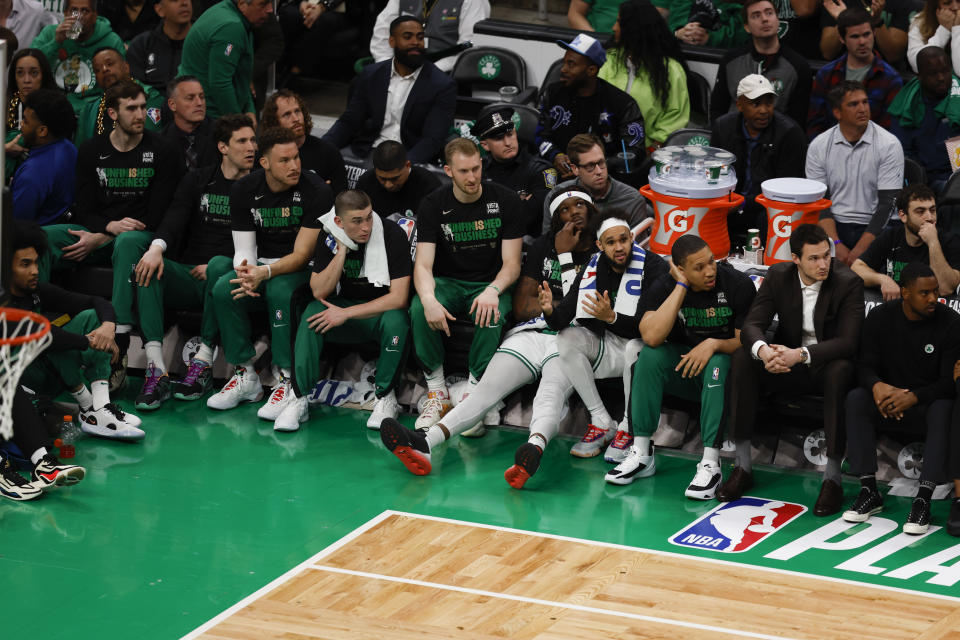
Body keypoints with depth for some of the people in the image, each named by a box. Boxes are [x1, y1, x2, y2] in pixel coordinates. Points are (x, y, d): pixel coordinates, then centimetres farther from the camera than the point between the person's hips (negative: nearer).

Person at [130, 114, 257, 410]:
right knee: (147, 267, -27)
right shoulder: (197, 181, 17)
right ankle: (156, 371, -37)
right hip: (188, 277, 3)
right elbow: (176, 216, -1)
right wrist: (157, 247, -23)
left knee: (221, 264, -37)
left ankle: (203, 361, -33)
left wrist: (214, 266, -12)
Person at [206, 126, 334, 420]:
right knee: (223, 289, -25)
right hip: (261, 266, 4)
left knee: (280, 289, -37)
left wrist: (265, 273, -35)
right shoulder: (244, 190, -3)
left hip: (301, 273, -4)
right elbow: (244, 248, -2)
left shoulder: (316, 191, -16)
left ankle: (288, 382, -29)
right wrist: (245, 272, -27)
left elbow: (302, 254, -18)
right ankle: (245, 377, -13)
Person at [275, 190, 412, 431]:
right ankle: (299, 399, -23)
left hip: (381, 311, -3)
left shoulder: (393, 236, -19)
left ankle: (385, 398, -18)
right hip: (344, 307, 3)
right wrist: (342, 251, -22)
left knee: (396, 320, -36)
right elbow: (319, 292, -13)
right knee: (312, 314, -26)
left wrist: (346, 314, -25)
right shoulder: (330, 238, -8)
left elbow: (399, 298, -23)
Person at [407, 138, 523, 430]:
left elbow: (511, 264, -7)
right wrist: (429, 299, -35)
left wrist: (492, 291, -30)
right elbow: (423, 264, -12)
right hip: (447, 282, 1)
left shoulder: (505, 200, -6)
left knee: (491, 317, -36)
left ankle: (473, 394, -21)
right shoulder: (433, 206, -5)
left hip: (491, 283, -1)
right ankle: (437, 392, -17)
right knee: (420, 310, -31)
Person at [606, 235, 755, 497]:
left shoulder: (738, 284, -13)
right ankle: (641, 454, -22)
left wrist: (713, 344, -30)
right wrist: (682, 287, -24)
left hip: (727, 365, -2)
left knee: (718, 363, -35)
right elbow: (652, 337, -27)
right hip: (682, 366, 2)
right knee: (650, 355, -26)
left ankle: (710, 464, -36)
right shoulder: (664, 287, -9)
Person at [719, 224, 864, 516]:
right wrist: (763, 350, -36)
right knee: (742, 358, -22)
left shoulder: (848, 283, -16)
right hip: (787, 362, 4)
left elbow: (848, 342, -24)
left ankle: (832, 478, -32)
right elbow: (752, 324, -11)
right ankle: (743, 467, -18)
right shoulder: (778, 276, -5)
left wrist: (800, 354, -39)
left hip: (827, 364, -3)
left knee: (840, 371, -37)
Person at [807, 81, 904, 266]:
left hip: (874, 229, -2)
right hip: (834, 225, 2)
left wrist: (859, 250, -17)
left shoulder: (889, 144, -3)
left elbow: (888, 202, -7)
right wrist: (836, 245, -14)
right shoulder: (818, 146, 4)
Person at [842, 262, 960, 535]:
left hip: (929, 402, -3)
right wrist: (876, 386, -29)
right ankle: (869, 493, -25)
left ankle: (923, 500, -37)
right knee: (856, 398, -27)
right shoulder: (880, 317, -2)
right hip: (888, 398, 3)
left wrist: (914, 397, -31)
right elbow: (864, 365, -4)